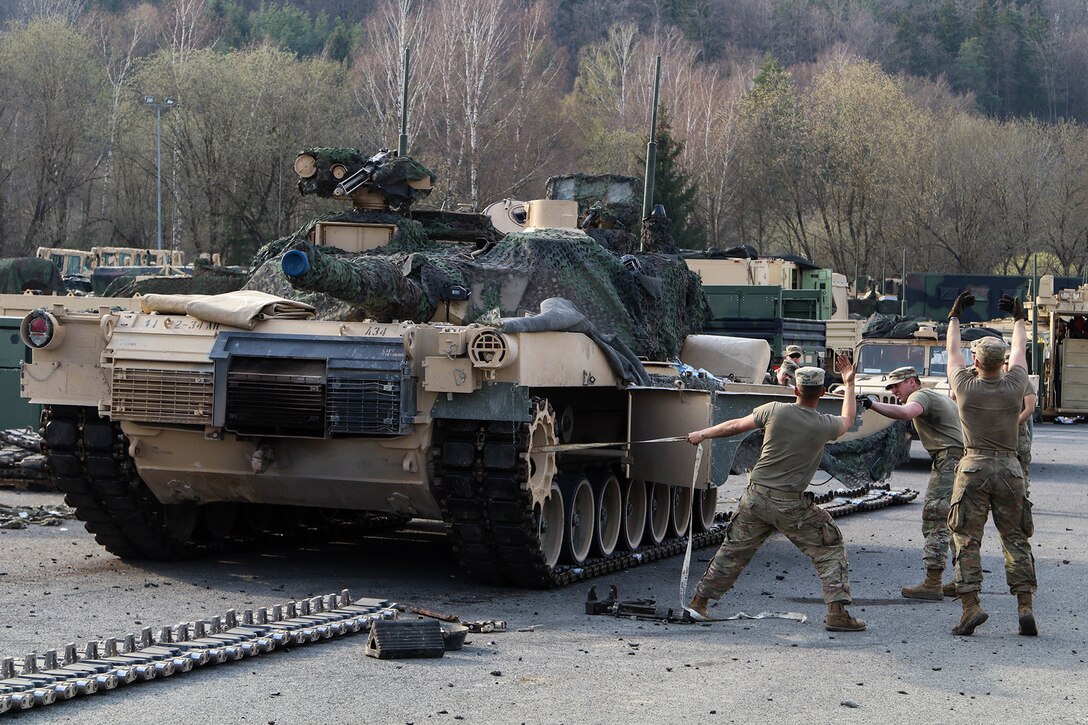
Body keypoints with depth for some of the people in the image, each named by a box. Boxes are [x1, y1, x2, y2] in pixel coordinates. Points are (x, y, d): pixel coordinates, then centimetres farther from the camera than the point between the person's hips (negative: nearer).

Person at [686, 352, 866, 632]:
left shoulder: (775, 410, -5)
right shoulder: (824, 426, -7)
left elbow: (736, 425, 8)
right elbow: (848, 419, 18)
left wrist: (702, 434, 24)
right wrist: (849, 383, 32)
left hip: (756, 496, 3)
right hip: (790, 505, -3)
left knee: (733, 550, 17)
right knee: (829, 548, 10)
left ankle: (699, 601, 24)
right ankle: (837, 613, 1)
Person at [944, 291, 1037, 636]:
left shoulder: (965, 386, -3)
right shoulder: (1014, 385, 0)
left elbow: (952, 351, 16)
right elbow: (1020, 349, 20)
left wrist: (954, 316, 30)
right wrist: (1019, 318, 36)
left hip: (973, 468, -2)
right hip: (1009, 469, 2)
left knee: (967, 540, 0)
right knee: (1015, 538, 7)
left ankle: (971, 605, -11)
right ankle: (1024, 606, -2)